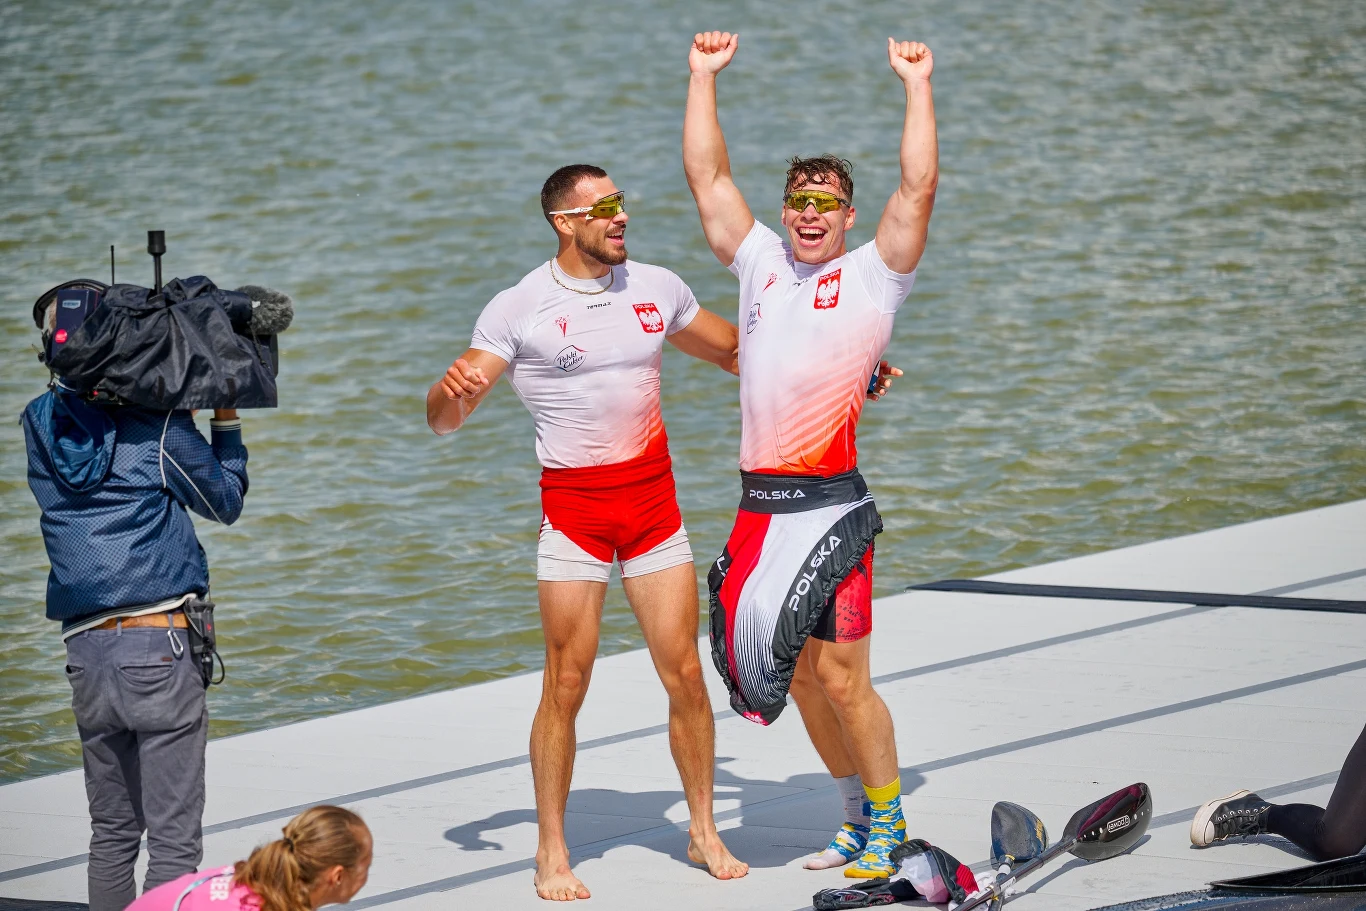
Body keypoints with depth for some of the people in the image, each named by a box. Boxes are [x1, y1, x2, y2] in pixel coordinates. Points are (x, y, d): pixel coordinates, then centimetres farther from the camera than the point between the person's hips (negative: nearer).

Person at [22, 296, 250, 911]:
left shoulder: (40, 425, 8)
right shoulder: (158, 424, -4)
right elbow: (226, 502, 10)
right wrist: (226, 416, 18)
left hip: (85, 651, 5)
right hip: (159, 649, -5)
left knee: (111, 833, 14)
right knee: (174, 837, -4)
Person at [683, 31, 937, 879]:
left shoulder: (872, 274, 3)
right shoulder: (761, 261, 15)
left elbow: (919, 186, -8)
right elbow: (707, 174, 17)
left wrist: (917, 85, -7)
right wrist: (704, 76, 14)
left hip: (830, 507, -5)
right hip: (760, 505, 5)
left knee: (841, 679, -6)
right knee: (799, 678, 10)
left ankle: (890, 826, 8)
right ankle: (863, 818, 24)